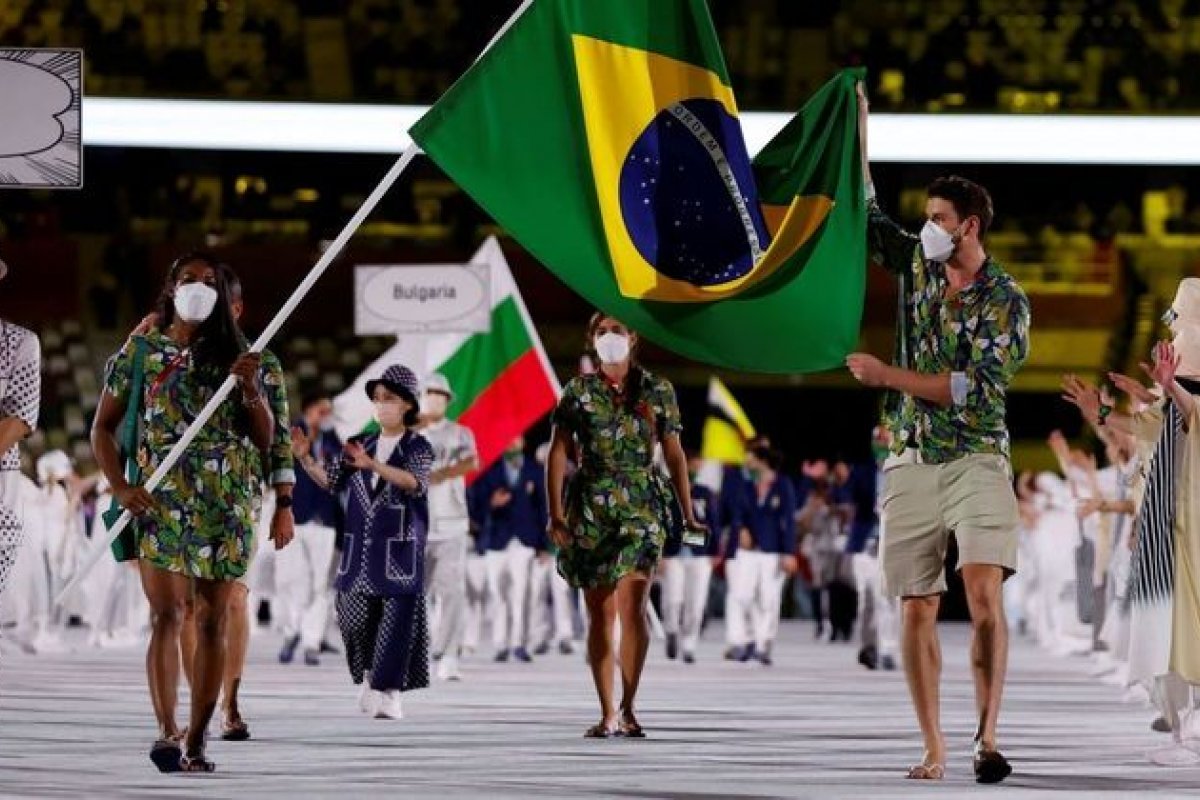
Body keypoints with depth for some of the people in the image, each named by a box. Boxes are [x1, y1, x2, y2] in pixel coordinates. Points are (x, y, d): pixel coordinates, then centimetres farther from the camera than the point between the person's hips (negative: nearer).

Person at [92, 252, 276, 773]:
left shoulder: (235, 355, 11)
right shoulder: (141, 351, 8)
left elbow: (265, 439, 10)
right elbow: (103, 427, 10)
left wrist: (252, 390, -9)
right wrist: (120, 487, -4)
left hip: (226, 504, 2)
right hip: (160, 501, -2)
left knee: (212, 620, 0)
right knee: (166, 613, -14)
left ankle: (196, 740, 3)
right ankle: (167, 732, -23)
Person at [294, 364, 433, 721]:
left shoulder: (417, 447, -3)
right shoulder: (362, 445, 13)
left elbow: (415, 482, -21)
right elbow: (331, 481, 13)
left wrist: (373, 465, -34)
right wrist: (306, 459, -5)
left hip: (400, 549, -5)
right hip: (360, 545, 5)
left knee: (397, 616, -6)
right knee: (355, 616, 4)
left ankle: (388, 691, 0)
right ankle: (370, 679, 23)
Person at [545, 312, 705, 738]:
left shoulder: (657, 391, 8)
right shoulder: (578, 392, 6)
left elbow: (675, 454, 11)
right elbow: (558, 453, 2)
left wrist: (688, 514, 8)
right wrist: (555, 513, -8)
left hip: (642, 505, -1)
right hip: (590, 507, 1)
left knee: (632, 605, -15)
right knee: (600, 612, 3)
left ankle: (628, 709, -9)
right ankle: (607, 714, 9)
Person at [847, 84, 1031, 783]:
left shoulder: (1006, 300, -5)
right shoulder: (916, 265, 10)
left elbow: (973, 387, -14)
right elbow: (864, 212, 19)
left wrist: (888, 375, -12)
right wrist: (858, 129, 16)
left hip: (976, 458, -4)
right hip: (911, 463, 5)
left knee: (984, 589, -21)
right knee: (919, 608, 1)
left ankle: (989, 737, -21)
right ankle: (934, 748, 4)